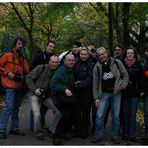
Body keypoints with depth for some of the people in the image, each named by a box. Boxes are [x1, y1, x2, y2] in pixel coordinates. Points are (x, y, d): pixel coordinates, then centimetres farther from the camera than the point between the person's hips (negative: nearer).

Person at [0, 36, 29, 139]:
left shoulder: (22, 58, 16)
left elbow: (27, 71, 18)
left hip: (19, 85, 7)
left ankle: (14, 128, 21)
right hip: (10, 85, -7)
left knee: (16, 107, 12)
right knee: (9, 107, -14)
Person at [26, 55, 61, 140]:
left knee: (58, 111, -8)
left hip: (47, 96, 4)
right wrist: (34, 89, -15)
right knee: (37, 114, -13)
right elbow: (29, 78, -8)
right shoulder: (41, 68, -11)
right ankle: (38, 133, 10)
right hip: (35, 94, -3)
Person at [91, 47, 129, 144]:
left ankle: (115, 136, 18)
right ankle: (99, 135, 11)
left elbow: (125, 75, 4)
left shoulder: (116, 63, -2)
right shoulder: (97, 67, 1)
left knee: (116, 115, 5)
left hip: (116, 93, -1)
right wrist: (96, 97, -3)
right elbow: (95, 83, 2)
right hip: (104, 93, 1)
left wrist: (123, 86, -8)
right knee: (99, 115, -4)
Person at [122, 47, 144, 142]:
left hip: (135, 92, 0)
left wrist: (141, 90, 0)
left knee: (133, 114, 1)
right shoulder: (122, 64, -1)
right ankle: (125, 134, 15)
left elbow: (142, 78, 4)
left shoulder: (138, 65, 3)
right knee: (126, 114, 7)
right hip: (124, 92, 0)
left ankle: (132, 135, 7)